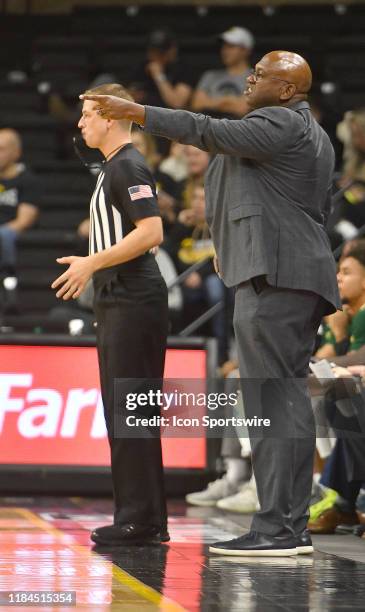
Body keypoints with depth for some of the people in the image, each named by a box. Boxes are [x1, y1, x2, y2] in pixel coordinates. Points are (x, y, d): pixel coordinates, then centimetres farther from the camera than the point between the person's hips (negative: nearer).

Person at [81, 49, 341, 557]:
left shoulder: (279, 124, -8)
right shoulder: (313, 135, 24)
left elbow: (209, 132, -17)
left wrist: (137, 112, -13)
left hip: (272, 274, -11)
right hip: (300, 275, 11)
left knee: (273, 401, -13)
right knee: (288, 399, 10)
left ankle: (276, 528, -16)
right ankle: (293, 527, 11)